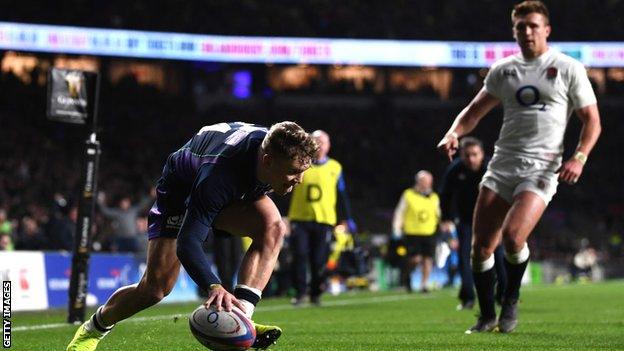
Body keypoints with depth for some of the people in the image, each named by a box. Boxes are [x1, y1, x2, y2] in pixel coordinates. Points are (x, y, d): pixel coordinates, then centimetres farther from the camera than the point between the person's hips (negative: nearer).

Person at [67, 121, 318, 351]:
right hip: (181, 188, -5)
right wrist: (214, 287, -63)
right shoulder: (220, 174, -46)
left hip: (240, 190, 5)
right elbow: (187, 243, -48)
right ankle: (94, 328, 18)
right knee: (157, 285, -10)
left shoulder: (279, 148, -28)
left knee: (273, 227, -28)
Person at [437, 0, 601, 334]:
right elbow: (476, 110, 20)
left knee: (512, 237, -24)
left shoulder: (568, 69, 2)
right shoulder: (503, 70, 13)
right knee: (481, 245, -2)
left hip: (542, 167, -4)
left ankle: (511, 301, 2)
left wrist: (579, 157, -12)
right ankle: (487, 316, 14)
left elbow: (592, 120, 4)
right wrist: (454, 133, -1)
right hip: (502, 165, 5)